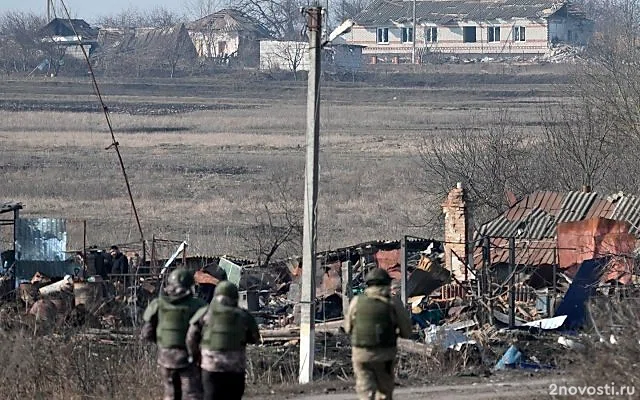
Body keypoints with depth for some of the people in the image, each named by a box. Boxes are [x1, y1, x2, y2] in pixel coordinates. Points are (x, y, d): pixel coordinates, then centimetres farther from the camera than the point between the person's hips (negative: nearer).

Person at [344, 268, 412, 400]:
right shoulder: (393, 303, -3)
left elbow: (348, 328, 12)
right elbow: (406, 331, 2)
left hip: (361, 354, 0)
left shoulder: (357, 301, 0)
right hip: (384, 356, 0)